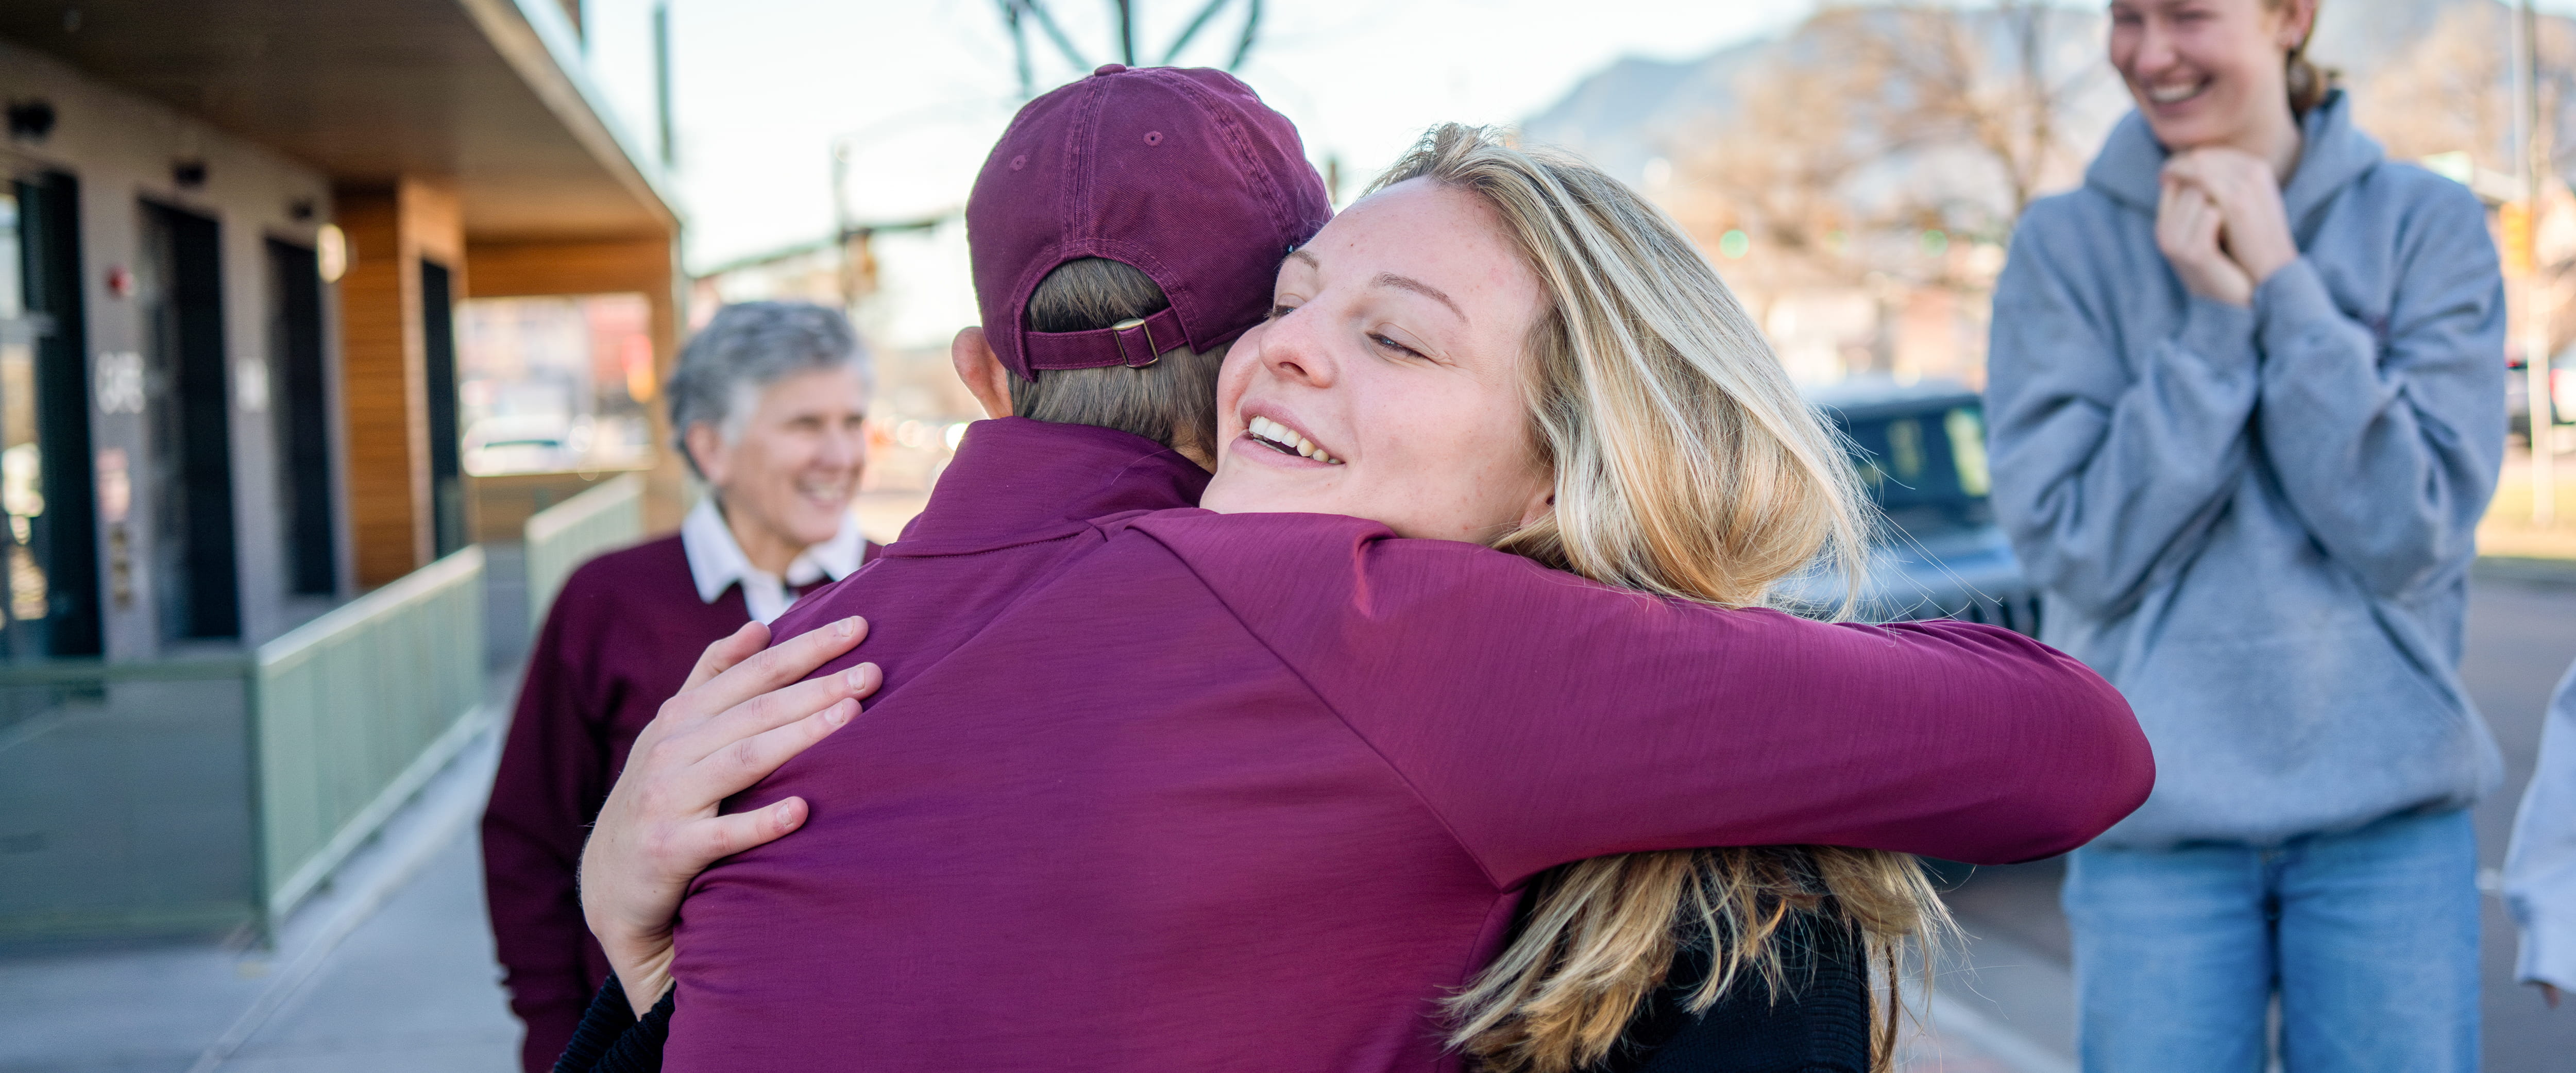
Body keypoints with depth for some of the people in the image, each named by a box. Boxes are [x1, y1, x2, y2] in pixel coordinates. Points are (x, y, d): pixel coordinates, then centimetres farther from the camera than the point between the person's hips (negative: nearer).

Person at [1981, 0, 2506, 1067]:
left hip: (2388, 802, 1)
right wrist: (2214, 318, -14)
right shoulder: (2063, 246, -2)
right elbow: (2079, 550, -8)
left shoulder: (2428, 224, 0)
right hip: (2155, 813, 0)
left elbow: (2411, 533, -9)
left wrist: (2283, 284, -13)